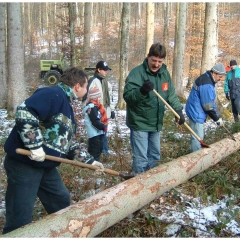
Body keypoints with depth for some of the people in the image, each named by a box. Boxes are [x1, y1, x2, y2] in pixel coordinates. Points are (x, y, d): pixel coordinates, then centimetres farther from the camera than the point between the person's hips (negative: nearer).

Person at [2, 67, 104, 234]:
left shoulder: (66, 104, 16)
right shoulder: (54, 94, -17)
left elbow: (70, 142, 22)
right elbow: (24, 113, -32)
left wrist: (89, 160, 20)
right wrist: (35, 145, -29)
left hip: (46, 166, 11)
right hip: (24, 163, -10)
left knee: (62, 202, 23)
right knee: (20, 218, -2)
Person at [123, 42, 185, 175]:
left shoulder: (164, 73, 4)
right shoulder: (137, 72, -17)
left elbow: (171, 94, 11)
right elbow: (127, 96, -23)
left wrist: (178, 110, -3)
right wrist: (142, 91, -41)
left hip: (155, 123, 7)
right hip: (139, 123, -7)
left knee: (155, 156, 20)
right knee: (141, 159, -4)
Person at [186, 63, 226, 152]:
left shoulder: (207, 78, 9)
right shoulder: (207, 84, -24)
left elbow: (209, 101, 16)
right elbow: (208, 106, -22)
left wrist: (216, 115, 13)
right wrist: (217, 118, -10)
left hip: (196, 111, 11)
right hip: (196, 113, -11)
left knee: (199, 135, 20)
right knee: (198, 137, -4)